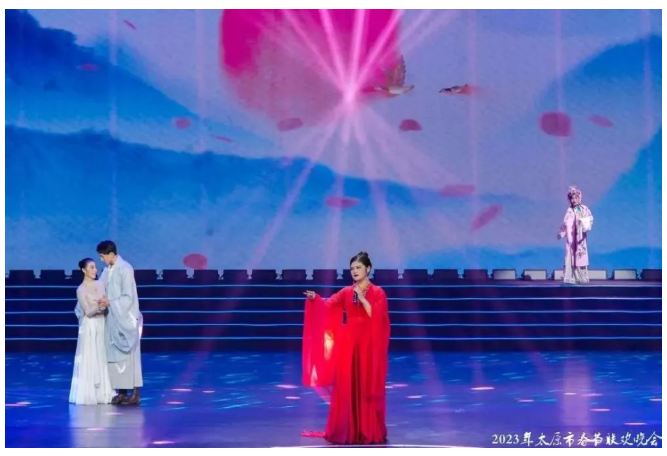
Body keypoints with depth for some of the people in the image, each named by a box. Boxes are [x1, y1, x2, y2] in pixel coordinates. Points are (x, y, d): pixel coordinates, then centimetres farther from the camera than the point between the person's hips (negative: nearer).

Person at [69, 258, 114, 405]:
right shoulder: (81, 290, -9)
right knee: (89, 360, -4)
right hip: (89, 327, -6)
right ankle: (87, 394, 1)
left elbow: (105, 304, 10)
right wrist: (99, 307, -30)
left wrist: (105, 305, -11)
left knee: (102, 359, 8)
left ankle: (102, 392, 13)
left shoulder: (100, 284, 8)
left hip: (101, 325, 6)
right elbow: (88, 312, -14)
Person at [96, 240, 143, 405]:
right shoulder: (107, 271, 9)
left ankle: (135, 394, -1)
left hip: (126, 318, -7)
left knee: (129, 355, -4)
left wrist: (110, 303, -18)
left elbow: (128, 297, -16)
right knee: (115, 355, 7)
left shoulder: (125, 269, -13)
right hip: (113, 319, 7)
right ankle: (122, 392, 12)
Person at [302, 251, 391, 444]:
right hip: (348, 344, 3)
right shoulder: (346, 292, 9)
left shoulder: (378, 292, -2)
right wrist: (314, 298, -21)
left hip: (368, 344, -3)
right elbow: (328, 305, -3)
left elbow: (377, 317, -14)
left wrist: (362, 299, -19)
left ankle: (370, 431, 4)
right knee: (346, 387, 2)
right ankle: (347, 430, 8)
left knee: (367, 387, -2)